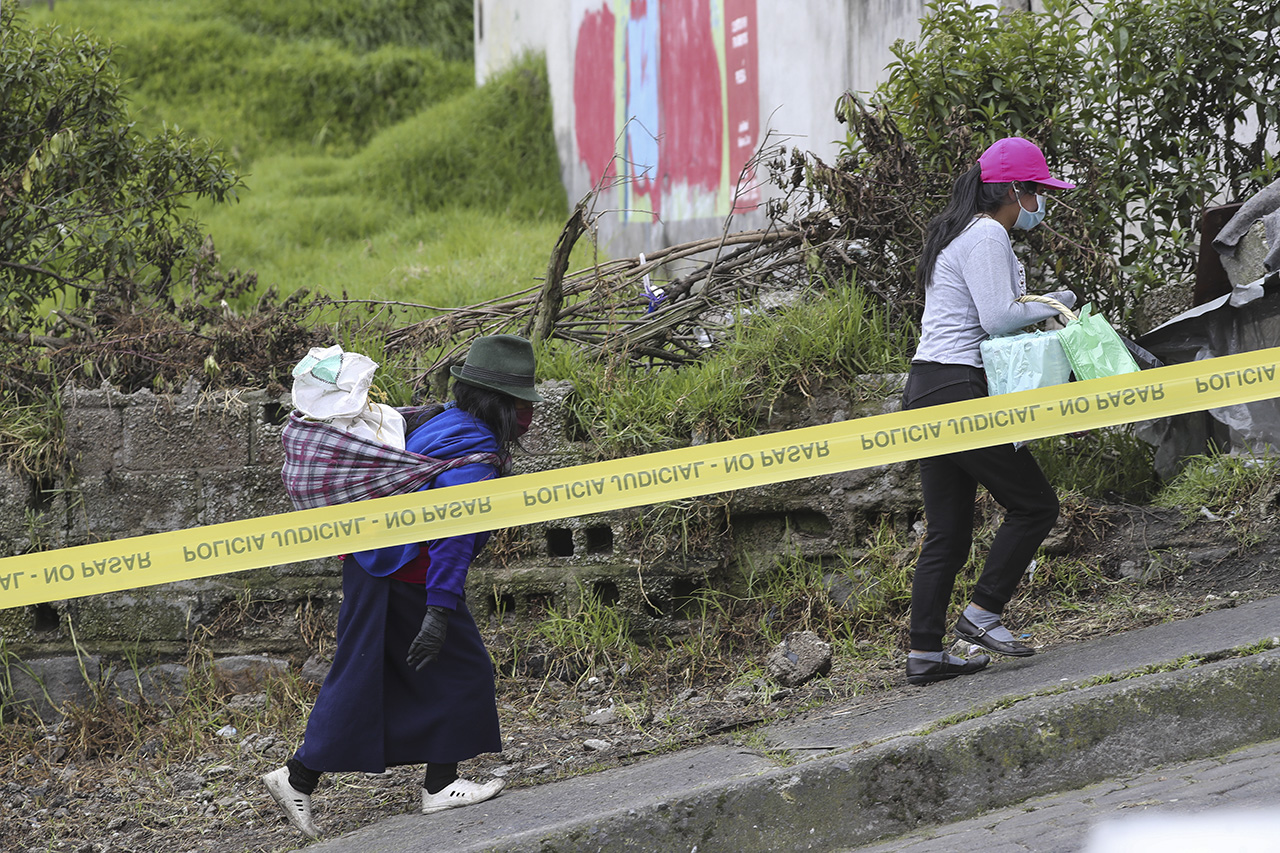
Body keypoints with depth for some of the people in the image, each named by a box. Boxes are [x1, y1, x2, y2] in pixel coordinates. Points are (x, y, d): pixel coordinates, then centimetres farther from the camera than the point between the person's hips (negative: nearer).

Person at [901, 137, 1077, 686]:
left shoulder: (960, 234, 23)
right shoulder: (987, 236, -9)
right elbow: (998, 318, -16)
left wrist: (1036, 308, 11)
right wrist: (1053, 304, -2)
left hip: (927, 392, 10)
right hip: (958, 392, -10)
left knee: (946, 532, 8)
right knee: (1034, 503, -2)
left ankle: (924, 653, 6)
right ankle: (982, 614, -2)